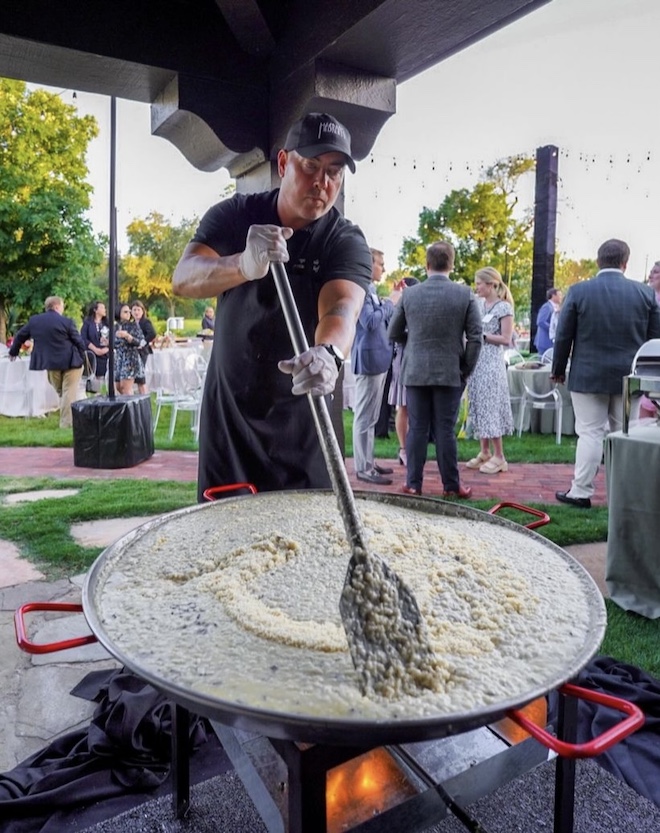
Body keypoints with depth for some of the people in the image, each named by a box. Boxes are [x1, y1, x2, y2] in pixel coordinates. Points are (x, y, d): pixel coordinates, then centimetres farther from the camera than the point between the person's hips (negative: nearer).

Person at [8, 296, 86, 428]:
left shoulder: (34, 320, 6)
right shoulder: (66, 321, -9)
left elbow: (20, 336, 18)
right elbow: (79, 341, -7)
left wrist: (13, 351, 34)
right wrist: (81, 358, 8)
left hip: (50, 362, 5)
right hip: (70, 361, -5)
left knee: (60, 393, 20)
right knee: (69, 393, -1)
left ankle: (65, 421, 24)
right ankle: (66, 423, -4)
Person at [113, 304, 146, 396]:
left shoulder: (134, 325, -2)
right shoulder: (117, 326, 11)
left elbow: (140, 342, -10)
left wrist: (127, 336, -21)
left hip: (130, 358, -6)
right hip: (118, 359, 6)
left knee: (126, 389, -11)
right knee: (118, 387, 8)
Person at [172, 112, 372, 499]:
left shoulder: (347, 242, -10)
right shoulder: (234, 215, -4)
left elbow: (341, 308, -29)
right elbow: (184, 279, -20)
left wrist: (328, 353, -53)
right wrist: (244, 266, -41)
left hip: (302, 421, -1)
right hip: (228, 410, 2)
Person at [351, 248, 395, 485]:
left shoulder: (371, 291, 18)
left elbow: (384, 321, 23)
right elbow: (370, 321, -23)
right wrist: (390, 303, -10)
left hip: (379, 359, 10)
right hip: (369, 360, -10)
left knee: (371, 417, 15)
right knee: (364, 417, -5)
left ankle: (368, 461, 23)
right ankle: (363, 468, 0)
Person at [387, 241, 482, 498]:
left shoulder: (409, 294, -1)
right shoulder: (465, 294, -4)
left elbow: (393, 333, 7)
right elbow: (475, 337, -5)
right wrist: (466, 370, 4)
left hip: (415, 372, 1)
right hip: (450, 373, -1)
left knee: (417, 429, 7)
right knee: (445, 430, 4)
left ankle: (413, 483, 12)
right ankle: (451, 485, 12)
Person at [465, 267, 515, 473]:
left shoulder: (503, 307, -8)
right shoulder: (478, 304, 11)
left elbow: (506, 340, -11)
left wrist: (481, 335, -14)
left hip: (491, 363, -7)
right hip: (475, 361, 7)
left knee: (490, 406, -4)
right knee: (478, 406, 9)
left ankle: (499, 456, 6)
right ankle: (484, 452, 19)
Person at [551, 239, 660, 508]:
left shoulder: (578, 291, -7)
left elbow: (563, 336, -3)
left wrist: (558, 369, 9)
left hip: (588, 375, -2)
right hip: (629, 376, 2)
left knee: (590, 433, 3)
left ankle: (581, 492, 7)